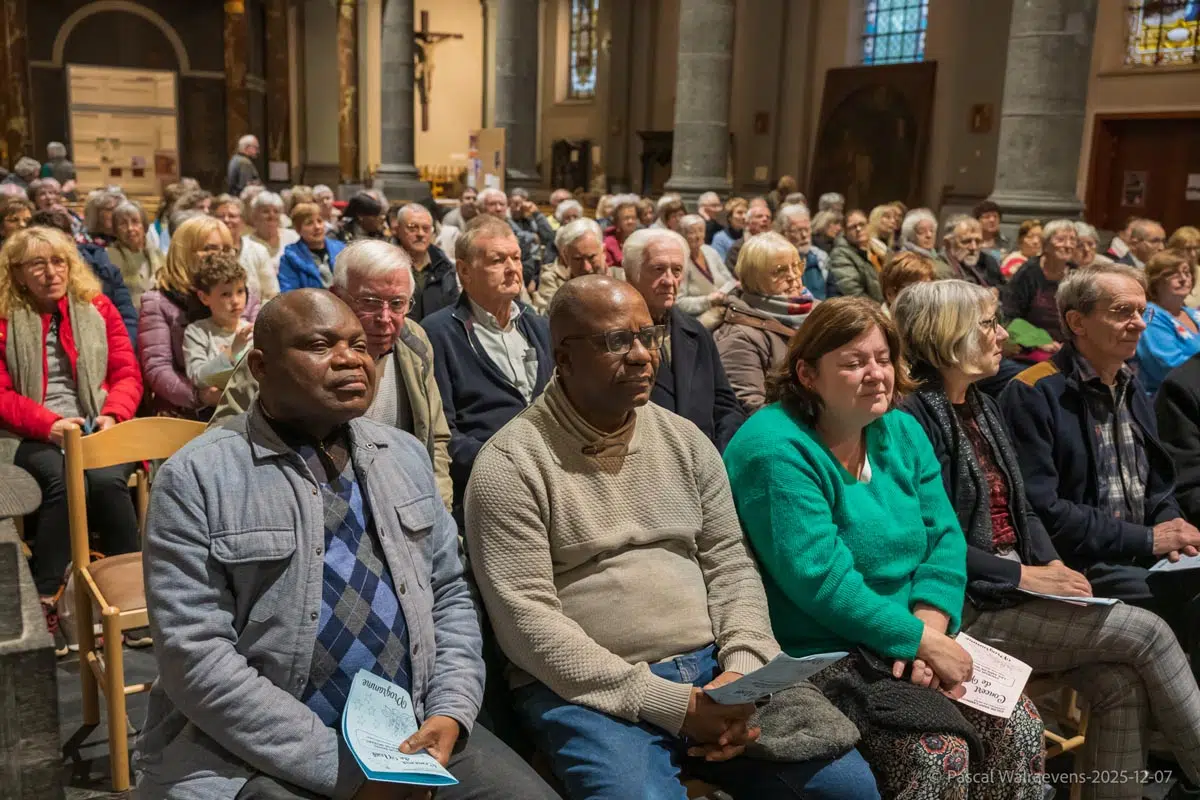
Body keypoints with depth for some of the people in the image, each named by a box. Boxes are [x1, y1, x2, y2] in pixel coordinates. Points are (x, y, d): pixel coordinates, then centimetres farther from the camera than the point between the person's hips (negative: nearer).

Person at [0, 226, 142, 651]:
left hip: (97, 427, 1)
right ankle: (45, 600, -25)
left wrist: (113, 416, -12)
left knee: (107, 479, -31)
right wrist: (49, 424, -15)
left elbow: (127, 374, 8)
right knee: (63, 481, -33)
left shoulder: (98, 307, 10)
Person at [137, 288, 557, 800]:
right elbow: (196, 657, -14)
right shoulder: (196, 478, -8)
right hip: (259, 753, -4)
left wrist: (451, 712, -6)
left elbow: (450, 594, 11)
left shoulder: (405, 456, 8)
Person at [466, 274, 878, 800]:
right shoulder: (511, 463, -8)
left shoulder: (685, 441, 10)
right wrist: (669, 705, -18)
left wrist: (742, 671, -8)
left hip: (709, 669, 5)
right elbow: (526, 622, -14)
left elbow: (729, 563, 11)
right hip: (588, 690, -5)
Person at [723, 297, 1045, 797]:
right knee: (941, 752, -23)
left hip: (910, 649, 8)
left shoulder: (901, 432, 8)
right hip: (817, 658, -7)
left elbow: (944, 536, 5)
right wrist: (923, 641, -17)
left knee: (1019, 725, -8)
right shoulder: (777, 450, -18)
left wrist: (928, 624, -12)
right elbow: (822, 581, -23)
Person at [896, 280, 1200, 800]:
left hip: (1016, 591, 8)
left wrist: (1052, 565, -1)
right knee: (1146, 633, -11)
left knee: (1118, 681, -13)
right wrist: (1024, 575, -16)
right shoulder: (915, 420, -14)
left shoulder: (984, 407, 14)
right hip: (969, 608, -8)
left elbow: (1022, 509, 17)